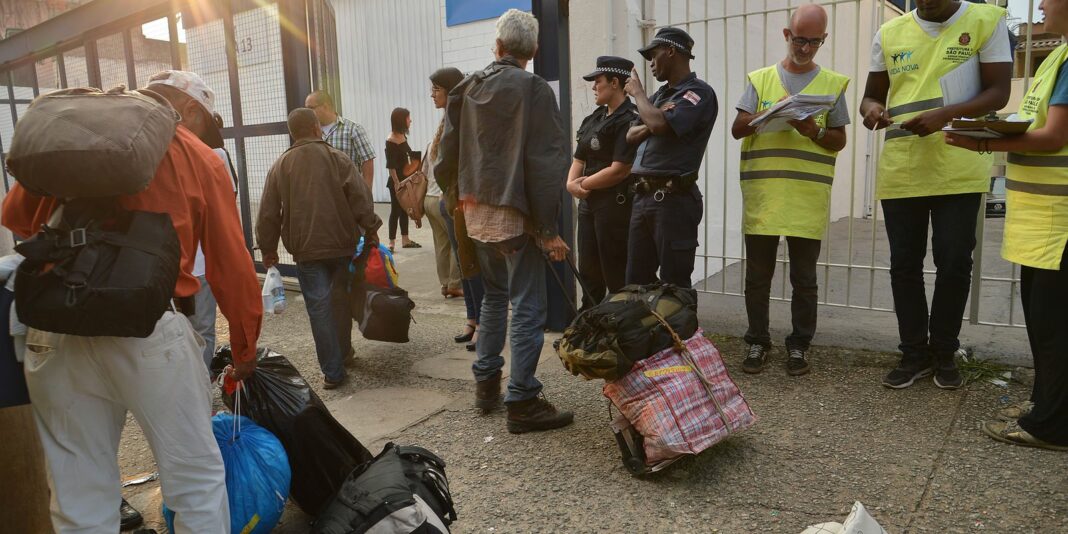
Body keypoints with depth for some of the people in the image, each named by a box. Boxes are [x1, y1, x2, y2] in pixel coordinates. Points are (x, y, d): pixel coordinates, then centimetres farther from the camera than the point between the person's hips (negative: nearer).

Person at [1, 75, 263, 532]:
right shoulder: (200, 158, 4)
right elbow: (232, 267, 2)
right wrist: (245, 349, 13)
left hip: (52, 330, 4)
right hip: (149, 329, -4)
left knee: (79, 492, 18)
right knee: (197, 477, 12)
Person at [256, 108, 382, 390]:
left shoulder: (280, 166, 4)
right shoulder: (337, 158, -2)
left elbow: (268, 214, 6)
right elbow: (360, 197, -8)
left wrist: (268, 248, 15)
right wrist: (371, 230, 1)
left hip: (306, 249, 0)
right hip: (342, 243, 0)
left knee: (319, 307, 1)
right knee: (341, 299, 17)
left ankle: (332, 371, 1)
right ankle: (342, 352, 31)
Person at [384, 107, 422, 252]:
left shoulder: (403, 136, 9)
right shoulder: (391, 140, -14)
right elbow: (390, 165, -16)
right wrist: (396, 182, -19)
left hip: (406, 178, 8)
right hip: (396, 180, -8)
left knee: (405, 209, 13)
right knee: (395, 210, -2)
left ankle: (405, 240, 22)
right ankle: (391, 242, 5)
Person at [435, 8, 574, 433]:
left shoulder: (467, 89, 7)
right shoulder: (533, 90, -11)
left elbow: (448, 152, 12)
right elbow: (545, 162, -17)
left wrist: (456, 191, 29)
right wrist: (548, 228, -15)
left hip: (477, 209, 7)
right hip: (516, 212, -7)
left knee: (494, 295, 21)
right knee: (527, 307, 0)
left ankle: (486, 383, 28)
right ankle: (522, 402, 4)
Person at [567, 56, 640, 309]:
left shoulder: (629, 120, -13)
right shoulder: (594, 119, 16)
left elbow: (619, 170, -19)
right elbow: (579, 159, 16)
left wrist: (583, 184, -8)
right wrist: (572, 183, -5)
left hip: (615, 203, -9)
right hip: (588, 203, 9)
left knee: (616, 277, -1)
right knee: (588, 271, 16)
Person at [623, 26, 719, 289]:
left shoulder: (698, 92, -6)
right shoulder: (660, 94, 19)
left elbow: (660, 124, -21)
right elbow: (631, 135, 14)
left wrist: (638, 92, -3)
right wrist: (651, 125, -8)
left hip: (673, 198, -8)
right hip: (643, 196, 8)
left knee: (673, 284, -2)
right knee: (636, 282, 12)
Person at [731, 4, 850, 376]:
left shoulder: (833, 84, 8)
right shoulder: (760, 79, 9)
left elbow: (840, 141, 8)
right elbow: (736, 130, 2)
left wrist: (815, 131, -12)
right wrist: (768, 113, -15)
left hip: (809, 196, 0)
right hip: (761, 193, 1)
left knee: (804, 278, 6)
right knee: (758, 275, 6)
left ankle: (799, 345, 19)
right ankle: (758, 342, 19)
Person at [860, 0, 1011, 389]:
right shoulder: (889, 33, 9)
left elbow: (998, 92, -4)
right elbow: (872, 95, 13)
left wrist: (946, 113, -22)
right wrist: (871, 110, -11)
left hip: (960, 170, -2)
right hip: (900, 171, 3)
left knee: (954, 264, 3)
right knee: (904, 265, 6)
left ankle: (944, 353, 21)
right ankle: (915, 354, 21)